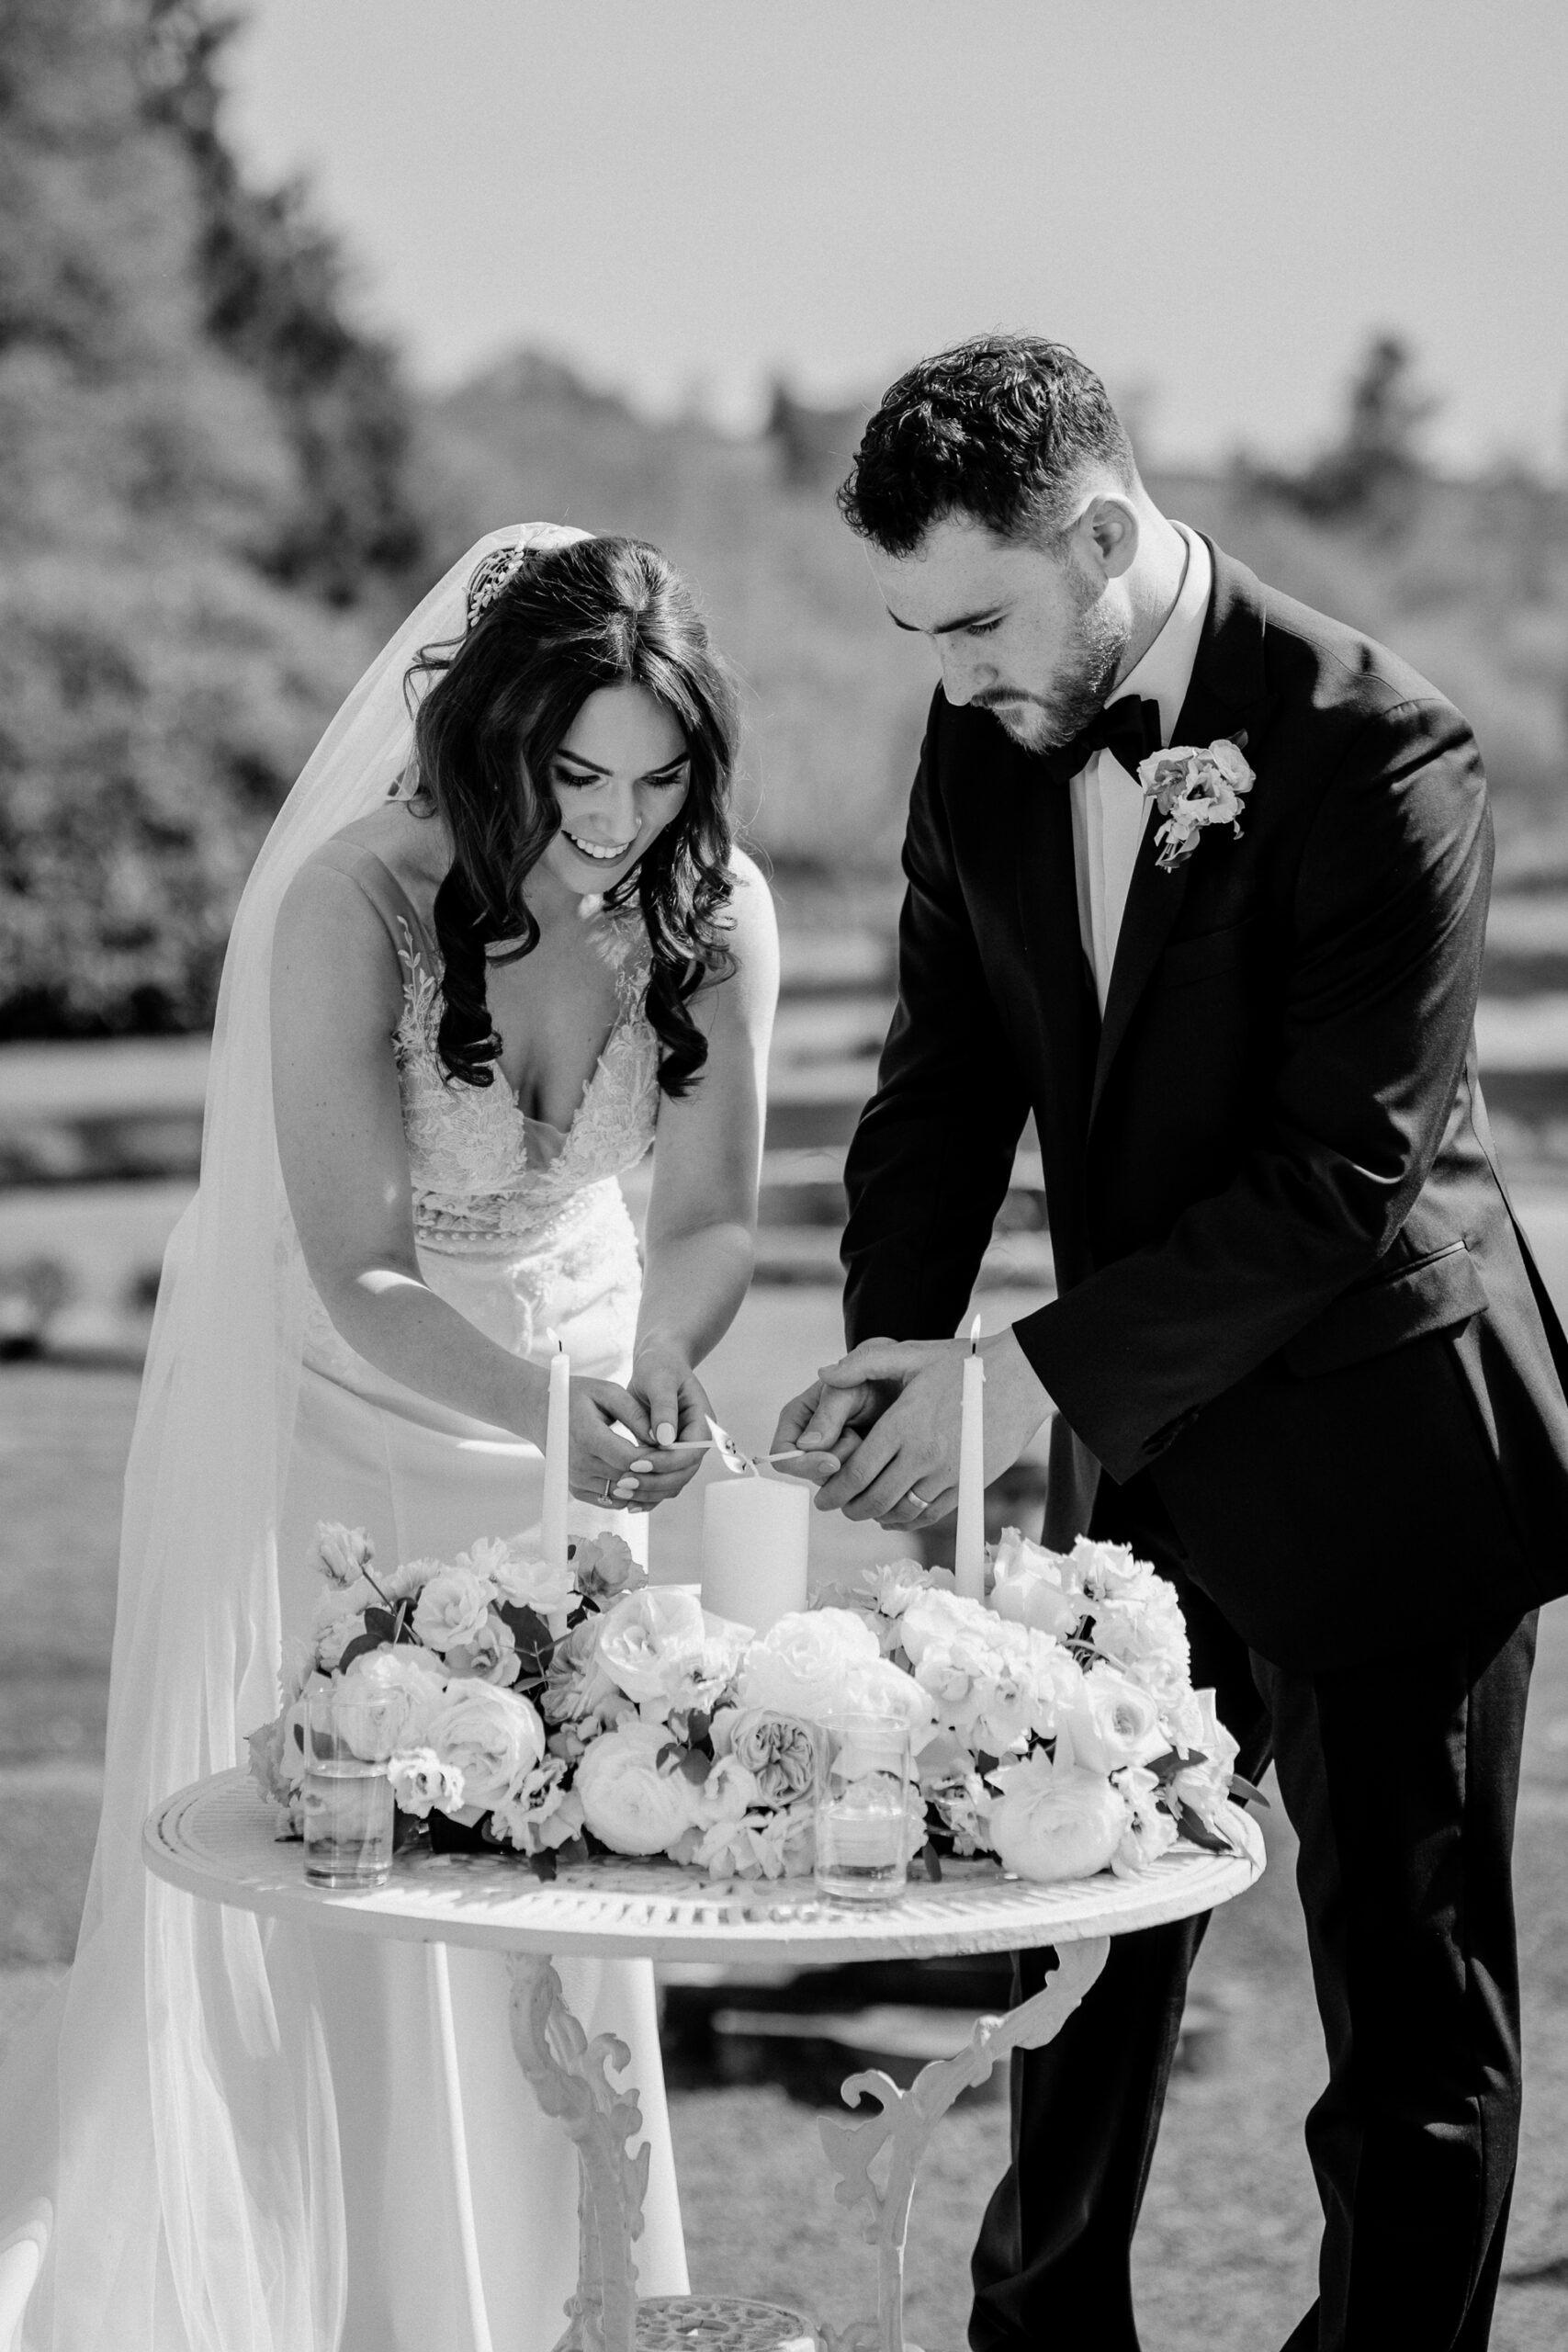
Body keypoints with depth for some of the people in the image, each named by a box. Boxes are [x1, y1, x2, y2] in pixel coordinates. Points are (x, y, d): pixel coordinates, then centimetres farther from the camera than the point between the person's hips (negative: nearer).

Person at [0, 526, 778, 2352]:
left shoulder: (713, 911, -16)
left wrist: (653, 1363, -30)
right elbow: (358, 1276, -27)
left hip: (565, 1391, 4)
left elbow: (708, 1218, -9)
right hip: (333, 1402, -4)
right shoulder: (351, 908, -27)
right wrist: (550, 1409, -43)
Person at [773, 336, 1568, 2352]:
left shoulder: (1379, 760, -21)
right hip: (1133, 1454, 6)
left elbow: (1348, 1179, -24)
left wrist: (1038, 1373, -26)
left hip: (1370, 1458, -6)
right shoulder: (982, 745, -1)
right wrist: (889, 1358, -12)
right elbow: (944, 1081, 4)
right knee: (1084, 1940, 16)